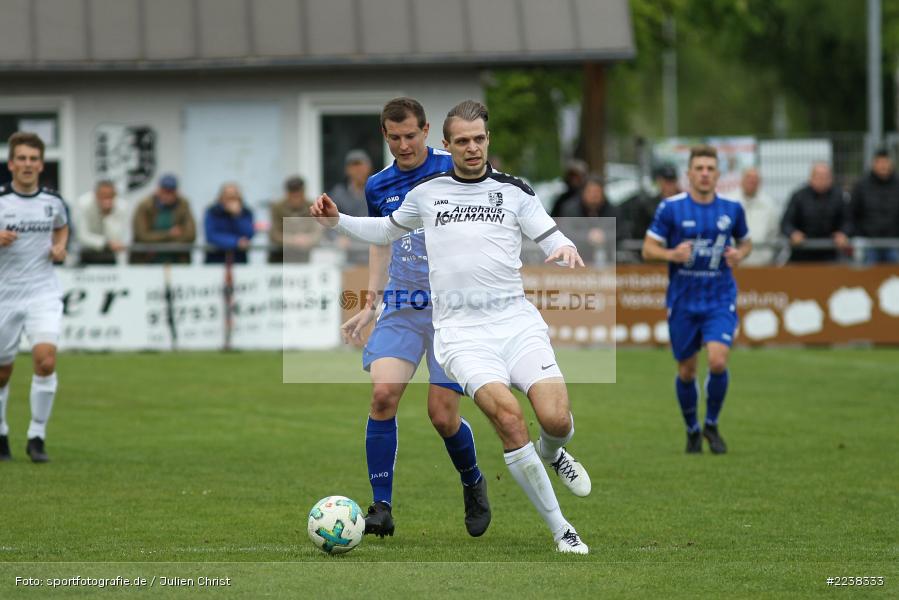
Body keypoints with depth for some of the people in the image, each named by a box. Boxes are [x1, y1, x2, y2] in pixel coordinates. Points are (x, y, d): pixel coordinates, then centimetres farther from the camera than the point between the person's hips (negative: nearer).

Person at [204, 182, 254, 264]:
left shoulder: (246, 213, 4)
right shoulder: (212, 212, 0)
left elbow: (248, 236, -11)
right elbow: (211, 236, -12)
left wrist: (237, 215, -19)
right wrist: (235, 242, -19)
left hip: (239, 258, 1)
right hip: (216, 257, -1)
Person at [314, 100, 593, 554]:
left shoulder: (514, 191, 11)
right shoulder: (427, 192, 15)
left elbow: (553, 241, 7)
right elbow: (386, 231, 31)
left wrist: (566, 249, -16)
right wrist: (337, 221, 17)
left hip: (516, 320, 1)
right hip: (460, 330, -1)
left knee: (556, 420, -20)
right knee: (506, 412, -27)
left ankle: (551, 453, 22)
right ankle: (560, 531, -18)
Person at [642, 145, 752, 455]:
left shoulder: (732, 209, 1)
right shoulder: (671, 208, -5)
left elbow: (745, 243, 16)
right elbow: (648, 249, -2)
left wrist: (739, 254, -7)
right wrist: (672, 254, -22)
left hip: (720, 300, 0)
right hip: (682, 301, 0)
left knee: (718, 361, -18)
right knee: (686, 370, 7)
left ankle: (712, 425, 6)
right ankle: (692, 431, 30)